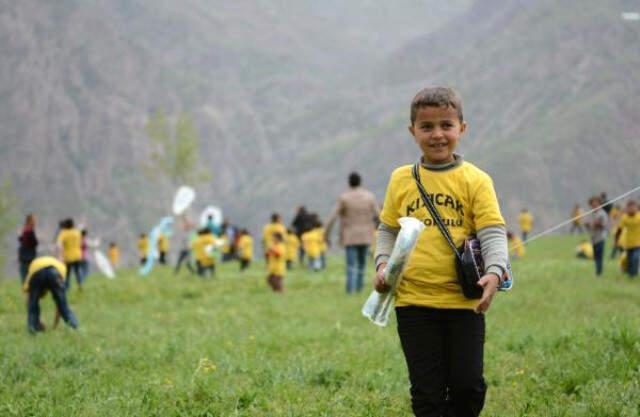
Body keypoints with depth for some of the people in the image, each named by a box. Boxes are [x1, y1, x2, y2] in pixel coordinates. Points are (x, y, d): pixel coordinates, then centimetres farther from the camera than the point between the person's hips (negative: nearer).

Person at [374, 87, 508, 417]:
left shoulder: (475, 180, -1)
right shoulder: (401, 179, 7)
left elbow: (493, 233, -6)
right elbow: (387, 231, 16)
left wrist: (494, 272, -23)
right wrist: (383, 265, 0)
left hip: (463, 300, -2)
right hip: (413, 301, 2)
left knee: (468, 384, 0)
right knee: (427, 390, 4)